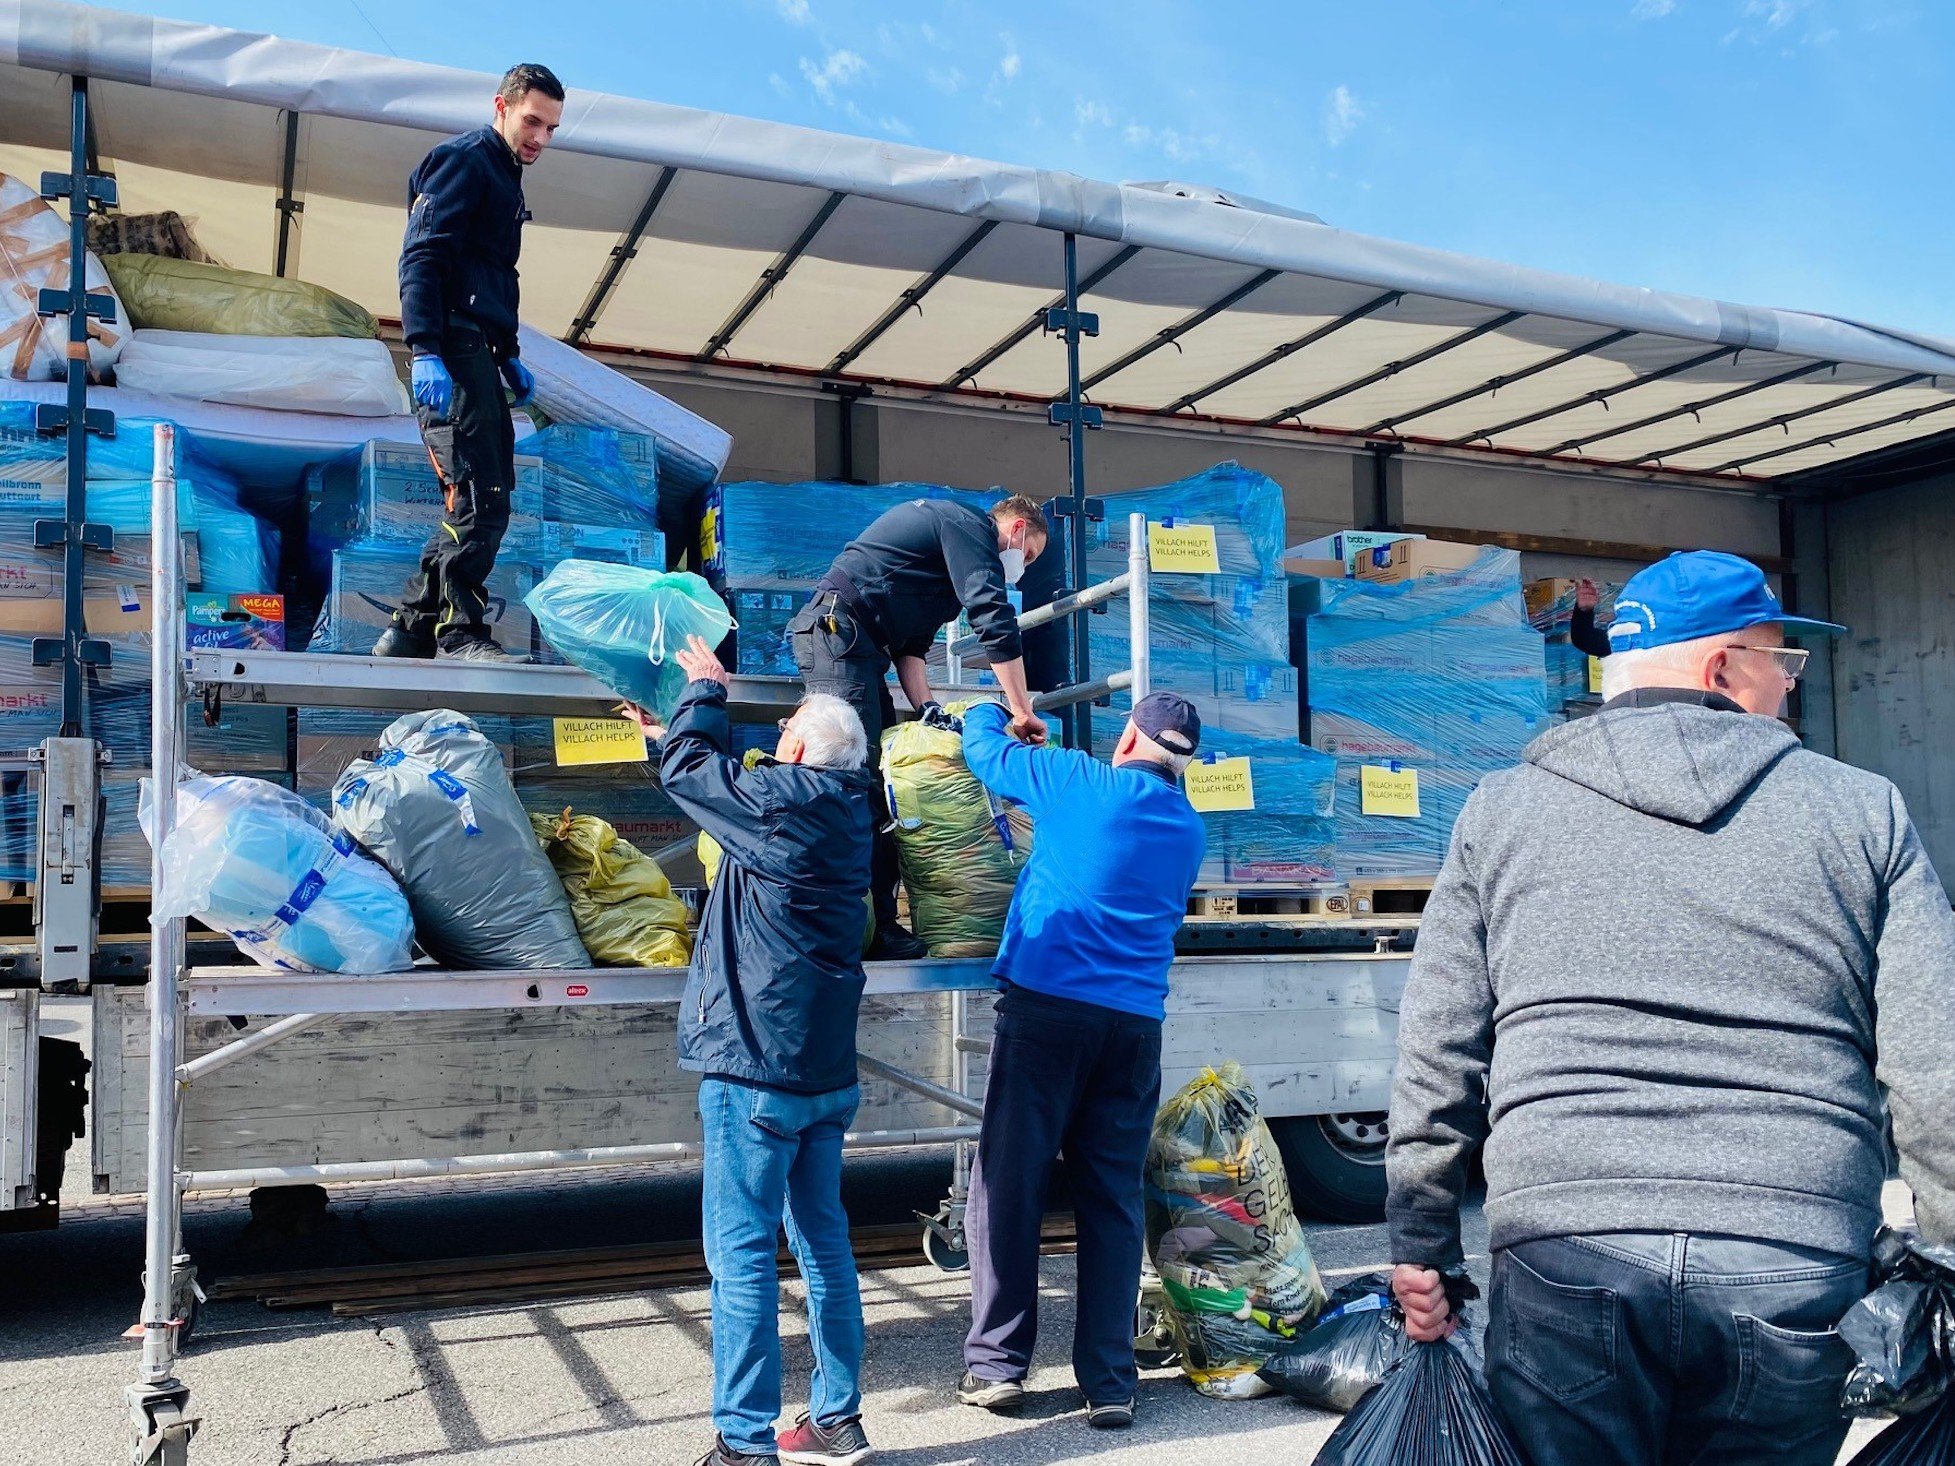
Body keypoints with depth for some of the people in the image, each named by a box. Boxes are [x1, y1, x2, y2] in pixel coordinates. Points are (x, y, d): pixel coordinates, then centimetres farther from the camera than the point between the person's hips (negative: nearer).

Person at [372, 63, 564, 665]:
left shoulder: (503, 176, 26)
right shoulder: (464, 160, -4)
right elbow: (421, 258, -14)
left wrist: (509, 356, 24)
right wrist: (425, 351, -24)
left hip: (478, 356, 10)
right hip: (453, 351, -10)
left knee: (483, 502, 8)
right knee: (479, 499, -15)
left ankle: (410, 630, 11)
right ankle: (459, 632, -11)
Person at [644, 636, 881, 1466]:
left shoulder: (781, 798, -14)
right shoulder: (847, 809, 10)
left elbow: (686, 768, 0)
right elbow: (726, 776, 24)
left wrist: (706, 688, 15)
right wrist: (695, 712, 31)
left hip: (757, 1064, -8)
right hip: (826, 1067, 8)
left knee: (741, 1251, -3)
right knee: (822, 1238, 14)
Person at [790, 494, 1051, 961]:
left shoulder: (945, 526, 26)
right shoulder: (971, 525, -4)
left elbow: (909, 643, 21)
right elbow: (997, 624, -13)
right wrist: (1022, 712, -9)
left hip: (854, 641, 11)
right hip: (836, 628, -11)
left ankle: (879, 918, 5)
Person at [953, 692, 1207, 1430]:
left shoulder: (1079, 782, 1)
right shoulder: (1190, 830, 13)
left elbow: (984, 748, 13)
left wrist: (989, 711, 36)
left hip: (1045, 1008, -4)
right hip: (1135, 1024, 4)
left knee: (1009, 1184, 4)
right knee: (1112, 1200, 7)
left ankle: (997, 1364, 8)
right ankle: (1110, 1383, 8)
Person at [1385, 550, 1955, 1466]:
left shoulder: (1502, 813, 7)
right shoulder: (1863, 813, 7)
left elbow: (1437, 1055, 4)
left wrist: (1421, 1245, 11)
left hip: (1566, 1260, -1)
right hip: (1795, 1282, 1)